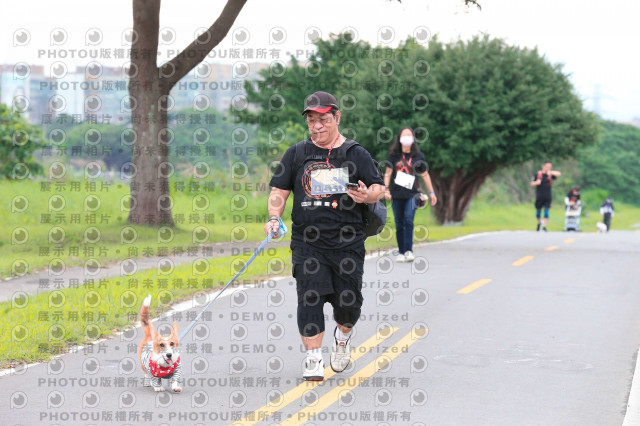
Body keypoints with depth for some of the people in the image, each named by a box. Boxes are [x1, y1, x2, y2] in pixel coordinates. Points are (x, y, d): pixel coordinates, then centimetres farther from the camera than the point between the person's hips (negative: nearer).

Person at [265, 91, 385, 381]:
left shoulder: (356, 154, 7)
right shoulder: (296, 154, 10)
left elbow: (378, 188, 8)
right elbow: (279, 190, 12)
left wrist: (368, 195, -15)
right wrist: (274, 217, -6)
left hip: (348, 242, 0)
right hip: (307, 240, 0)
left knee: (348, 302, 3)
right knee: (310, 297, -10)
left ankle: (343, 335, 36)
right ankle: (313, 359, -3)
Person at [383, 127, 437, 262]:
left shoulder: (417, 156, 6)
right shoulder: (394, 155, 5)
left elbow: (425, 175, 12)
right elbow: (388, 172, 5)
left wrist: (431, 192, 12)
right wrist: (386, 189, -8)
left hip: (412, 194, -1)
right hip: (396, 195, 1)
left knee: (408, 220, -19)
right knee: (399, 224, 4)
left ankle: (409, 250, -19)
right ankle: (401, 252, 11)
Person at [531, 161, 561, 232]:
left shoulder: (550, 175, 3)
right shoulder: (538, 174, 2)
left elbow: (559, 174, -11)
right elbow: (532, 184, 6)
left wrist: (551, 172, -24)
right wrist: (536, 182, -16)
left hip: (547, 197, 0)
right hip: (539, 197, 0)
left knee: (546, 211, -10)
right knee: (538, 211, 9)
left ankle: (544, 226, -10)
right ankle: (539, 223, 35)